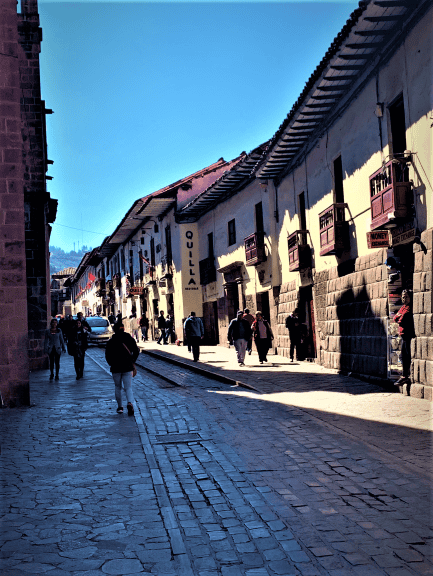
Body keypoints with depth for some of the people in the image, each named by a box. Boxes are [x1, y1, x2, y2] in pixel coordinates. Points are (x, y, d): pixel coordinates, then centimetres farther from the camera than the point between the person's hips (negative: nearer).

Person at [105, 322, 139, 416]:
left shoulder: (111, 341, -4)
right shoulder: (129, 339, 1)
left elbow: (107, 355, -5)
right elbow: (136, 351, 4)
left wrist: (111, 364, 9)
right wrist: (132, 361, 13)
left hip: (116, 368, -1)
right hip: (128, 367, 1)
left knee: (117, 387, 15)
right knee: (128, 387, 1)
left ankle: (120, 407, 19)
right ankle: (130, 403, -24)